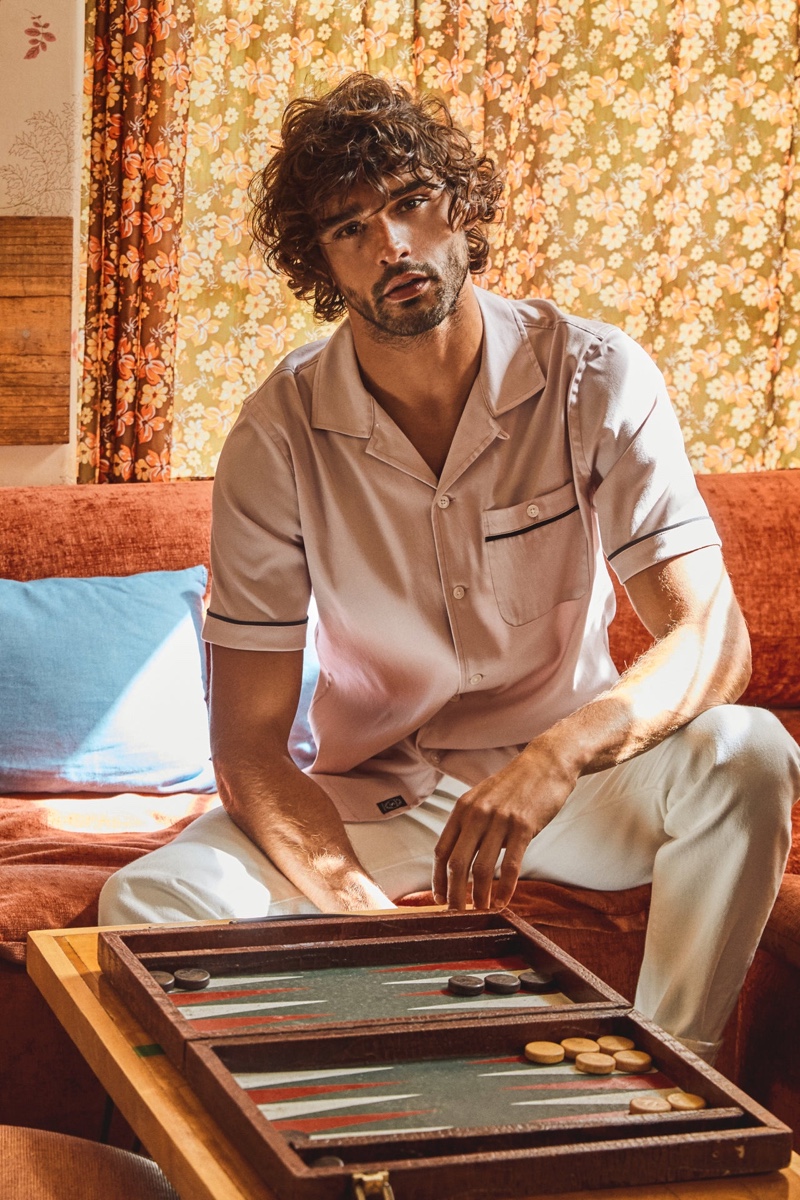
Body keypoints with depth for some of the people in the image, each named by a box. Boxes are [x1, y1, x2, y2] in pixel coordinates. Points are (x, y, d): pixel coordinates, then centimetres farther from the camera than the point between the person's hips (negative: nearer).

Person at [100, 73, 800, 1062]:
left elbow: (711, 636, -22)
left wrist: (557, 756, -42)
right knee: (146, 906, -26)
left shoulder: (596, 378, -13)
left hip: (566, 782, 0)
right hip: (367, 795, 0)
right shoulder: (279, 434, -12)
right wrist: (360, 905, -32)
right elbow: (248, 740, -14)